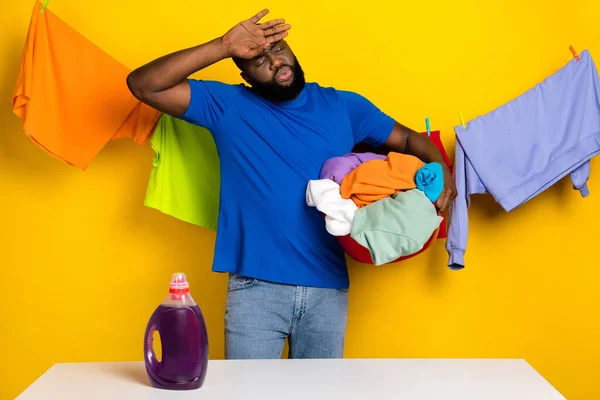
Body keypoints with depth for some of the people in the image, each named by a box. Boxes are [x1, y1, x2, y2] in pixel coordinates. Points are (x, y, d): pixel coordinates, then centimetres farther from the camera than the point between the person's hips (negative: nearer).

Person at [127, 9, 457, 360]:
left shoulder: (343, 106, 8)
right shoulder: (227, 105, 1)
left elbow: (409, 139, 15)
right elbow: (142, 85, -6)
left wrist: (441, 170, -8)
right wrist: (222, 47, -14)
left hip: (328, 287, 2)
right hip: (255, 288, -2)